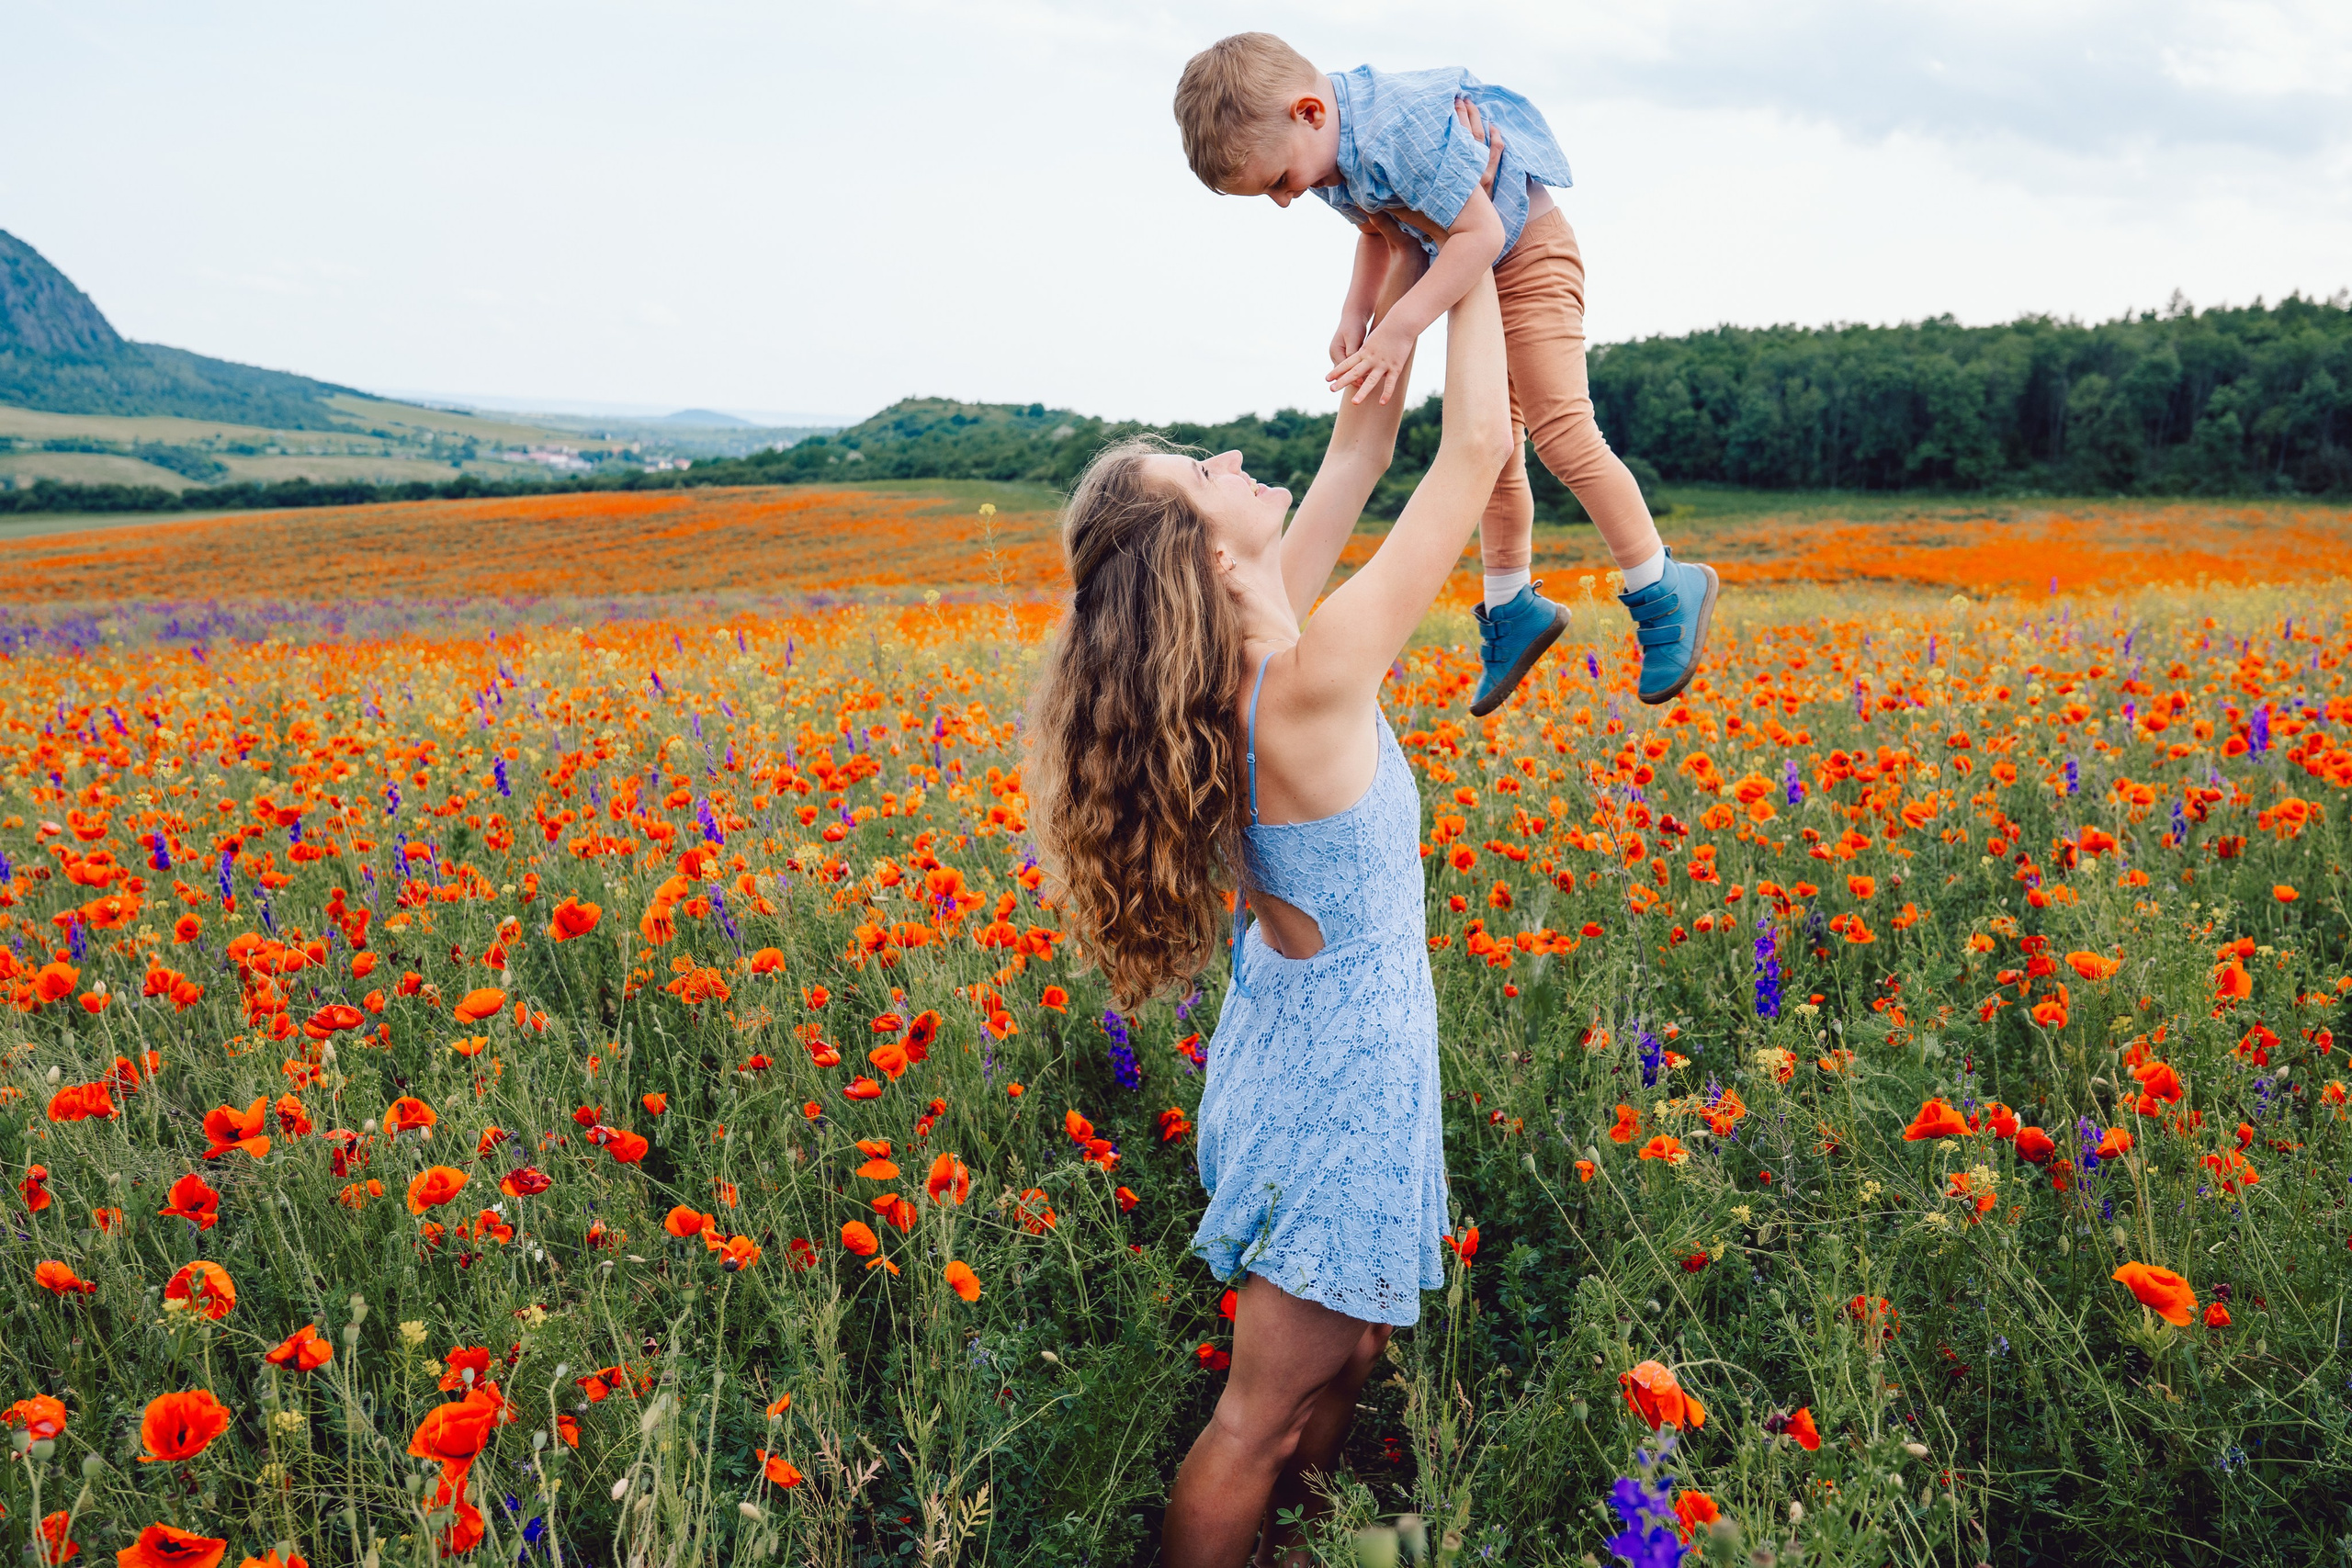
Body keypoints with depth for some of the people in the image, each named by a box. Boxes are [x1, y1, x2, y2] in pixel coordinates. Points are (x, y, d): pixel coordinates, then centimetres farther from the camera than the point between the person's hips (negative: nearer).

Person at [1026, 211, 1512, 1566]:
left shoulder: (1242, 641, -6)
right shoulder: (1312, 678, -29)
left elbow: (1366, 442, 4)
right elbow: (1478, 449, -25)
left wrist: (1411, 258, 4)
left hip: (1303, 1024, 9)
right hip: (1347, 1060, -9)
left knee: (1352, 1352, 25)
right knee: (1268, 1414, 9)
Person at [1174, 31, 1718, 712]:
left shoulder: (1403, 130, -35)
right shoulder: (1335, 155, -5)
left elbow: (1481, 233, -35)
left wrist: (1400, 328, -36)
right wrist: (1355, 311, -2)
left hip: (1526, 252, -9)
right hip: (1470, 272, 9)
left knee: (1560, 430, -14)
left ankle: (1664, 592, -3)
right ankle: (1513, 606, 24)